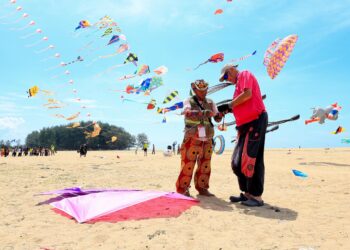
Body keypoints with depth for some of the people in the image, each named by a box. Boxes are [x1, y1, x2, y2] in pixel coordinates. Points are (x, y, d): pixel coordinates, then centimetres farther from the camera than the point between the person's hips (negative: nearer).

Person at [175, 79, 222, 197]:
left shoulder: (210, 103, 8)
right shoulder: (189, 101, -4)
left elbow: (217, 119, 5)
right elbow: (188, 113, -26)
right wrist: (203, 113, -41)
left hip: (207, 141, 5)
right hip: (192, 140, -4)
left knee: (205, 166, 11)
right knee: (188, 165, -3)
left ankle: (202, 188, 24)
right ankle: (182, 189, 9)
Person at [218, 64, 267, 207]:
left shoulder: (245, 74, 1)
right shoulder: (239, 83, 25)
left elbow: (248, 94, -17)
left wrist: (229, 105, -10)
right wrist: (229, 110, 7)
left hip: (255, 121, -9)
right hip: (246, 124, 9)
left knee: (251, 160, -10)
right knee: (238, 162, 8)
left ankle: (256, 196, -3)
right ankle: (247, 193, 15)